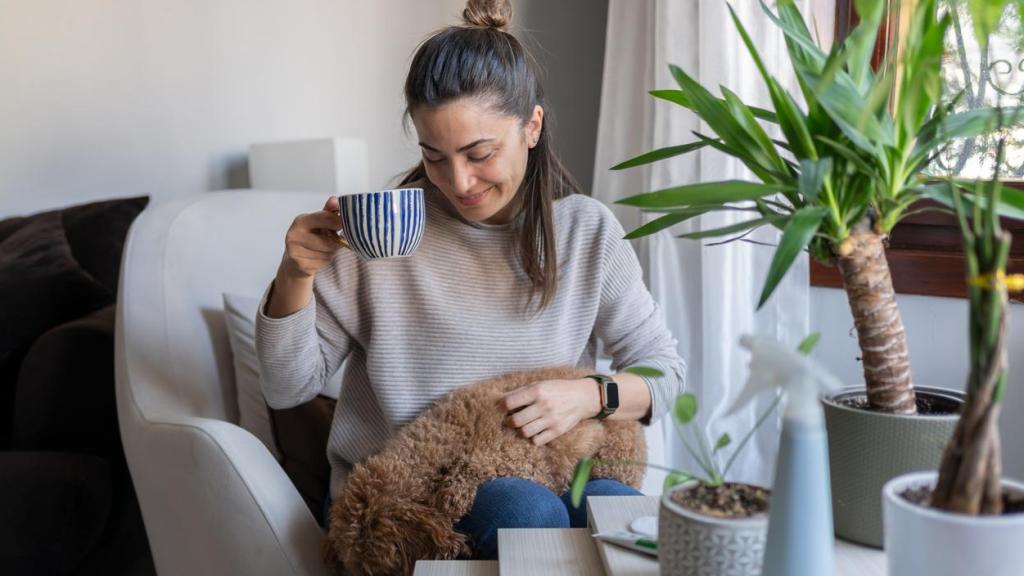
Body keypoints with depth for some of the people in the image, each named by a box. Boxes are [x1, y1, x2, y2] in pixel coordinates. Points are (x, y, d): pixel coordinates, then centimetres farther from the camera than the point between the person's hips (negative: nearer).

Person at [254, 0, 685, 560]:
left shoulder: (588, 230, 0)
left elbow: (663, 370, 6)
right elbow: (289, 387, -1)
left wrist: (590, 395, -15)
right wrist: (295, 277, -20)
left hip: (543, 471, 3)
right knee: (525, 509, -33)